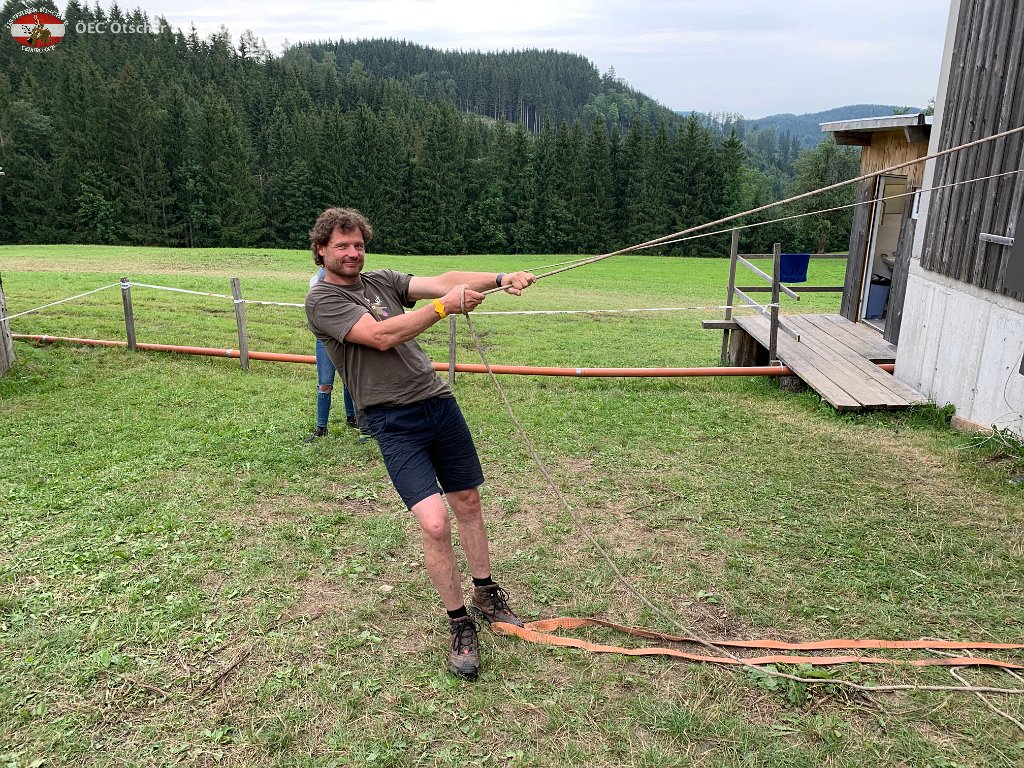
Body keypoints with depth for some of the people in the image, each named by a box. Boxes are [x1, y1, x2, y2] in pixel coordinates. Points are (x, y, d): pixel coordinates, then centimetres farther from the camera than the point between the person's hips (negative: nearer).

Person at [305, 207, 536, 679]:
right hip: (395, 423, -6)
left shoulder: (382, 280, 13)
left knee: (467, 503, 14)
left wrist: (502, 279, -15)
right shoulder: (322, 300, -4)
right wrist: (445, 306, -22)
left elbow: (441, 280, -2)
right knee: (434, 524, -14)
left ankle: (485, 595, 35)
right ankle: (460, 626, 8)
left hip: (438, 401, 6)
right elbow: (381, 336, -19)